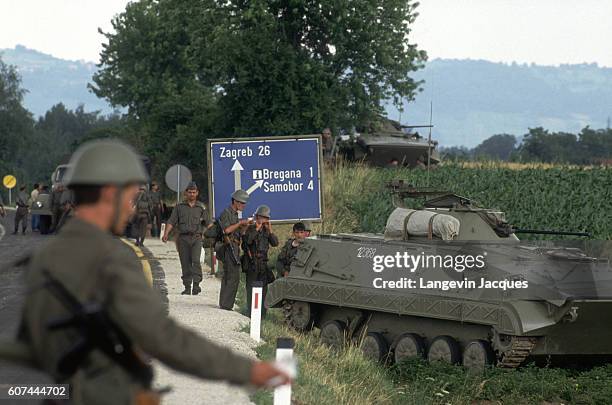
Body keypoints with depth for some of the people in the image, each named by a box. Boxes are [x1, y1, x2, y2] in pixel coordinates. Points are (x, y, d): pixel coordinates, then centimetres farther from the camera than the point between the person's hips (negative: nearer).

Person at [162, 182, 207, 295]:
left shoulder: (201, 207, 12)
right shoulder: (180, 207, 11)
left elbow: (208, 223, 15)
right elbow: (171, 222, 5)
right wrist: (166, 234, -8)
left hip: (196, 238, -1)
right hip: (183, 238, 1)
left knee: (196, 260, -18)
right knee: (185, 263, 2)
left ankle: (196, 284, -21)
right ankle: (187, 287, 8)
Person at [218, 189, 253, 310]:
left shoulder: (235, 214, 21)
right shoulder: (226, 213, -9)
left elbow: (239, 233, 21)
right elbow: (227, 230, -22)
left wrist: (246, 224, 6)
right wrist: (240, 223, -14)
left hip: (234, 249, 10)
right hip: (229, 247, -10)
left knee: (227, 277, 12)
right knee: (234, 277, -13)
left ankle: (224, 304, 16)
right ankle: (226, 305, -13)